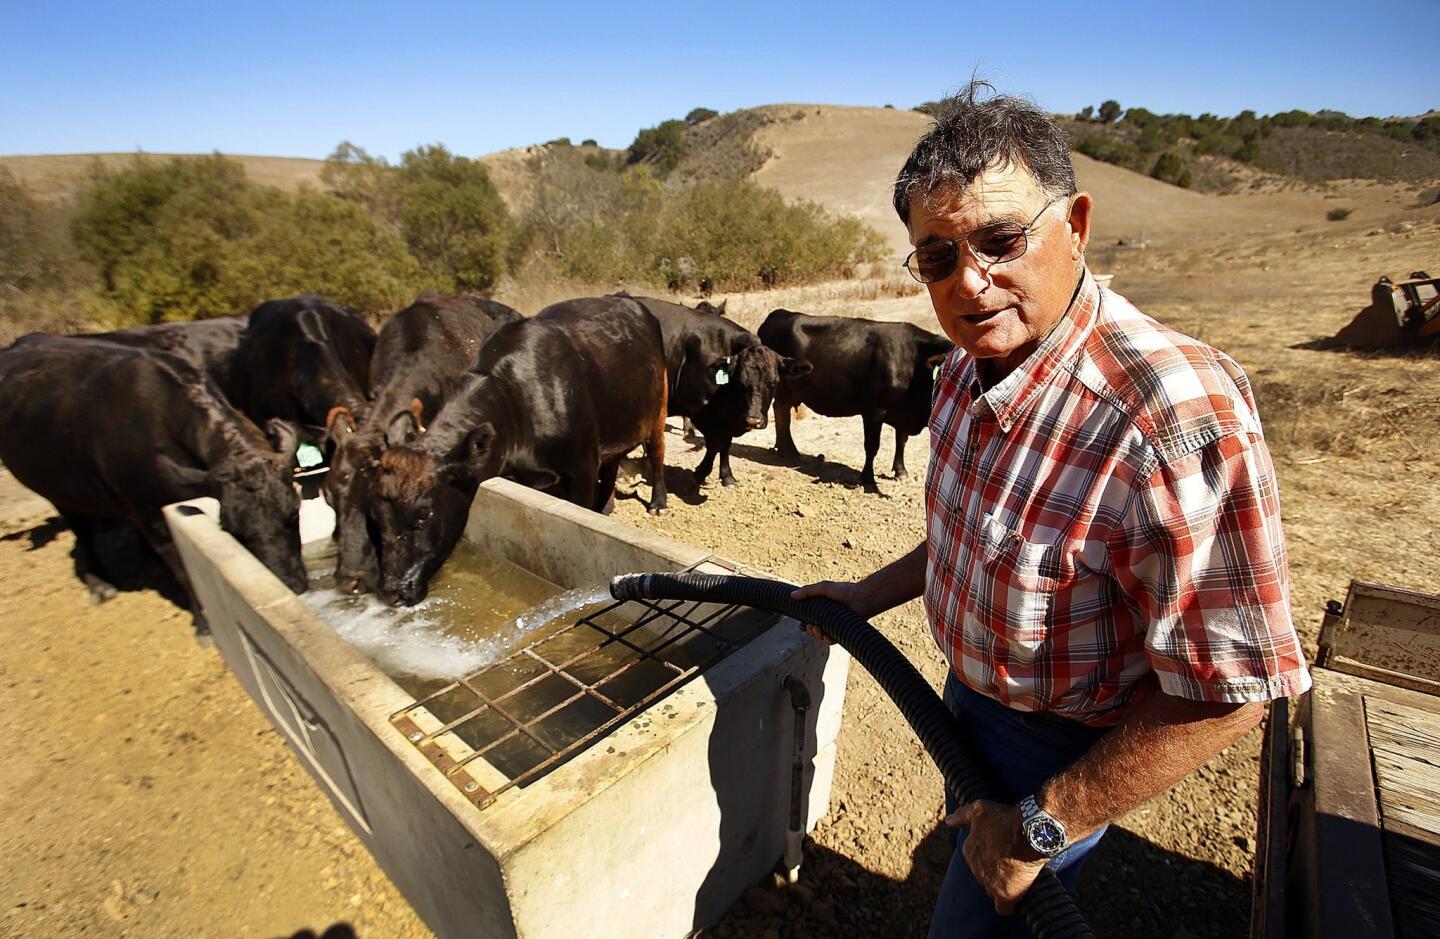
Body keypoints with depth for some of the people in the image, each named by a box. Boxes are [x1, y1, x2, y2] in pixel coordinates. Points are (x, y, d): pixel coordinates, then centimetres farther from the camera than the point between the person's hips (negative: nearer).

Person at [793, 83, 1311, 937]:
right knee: (968, 852, 33)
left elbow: (1229, 691, -30)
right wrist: (870, 596, 7)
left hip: (1059, 748, -7)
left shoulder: (1173, 417, -36)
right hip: (968, 698, 8)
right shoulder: (968, 366, -8)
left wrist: (1041, 826, -22)